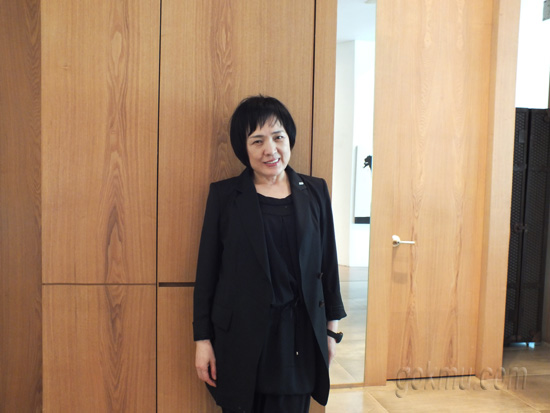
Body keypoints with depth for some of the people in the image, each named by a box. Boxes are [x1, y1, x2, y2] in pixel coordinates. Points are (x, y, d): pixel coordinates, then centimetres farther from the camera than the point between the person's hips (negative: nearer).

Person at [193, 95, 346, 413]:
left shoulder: (315, 191, 2)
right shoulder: (224, 195, -3)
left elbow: (328, 263, 7)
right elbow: (207, 270, -1)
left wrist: (331, 329, 9)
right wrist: (203, 340, -2)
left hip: (299, 337, 2)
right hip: (240, 338, -1)